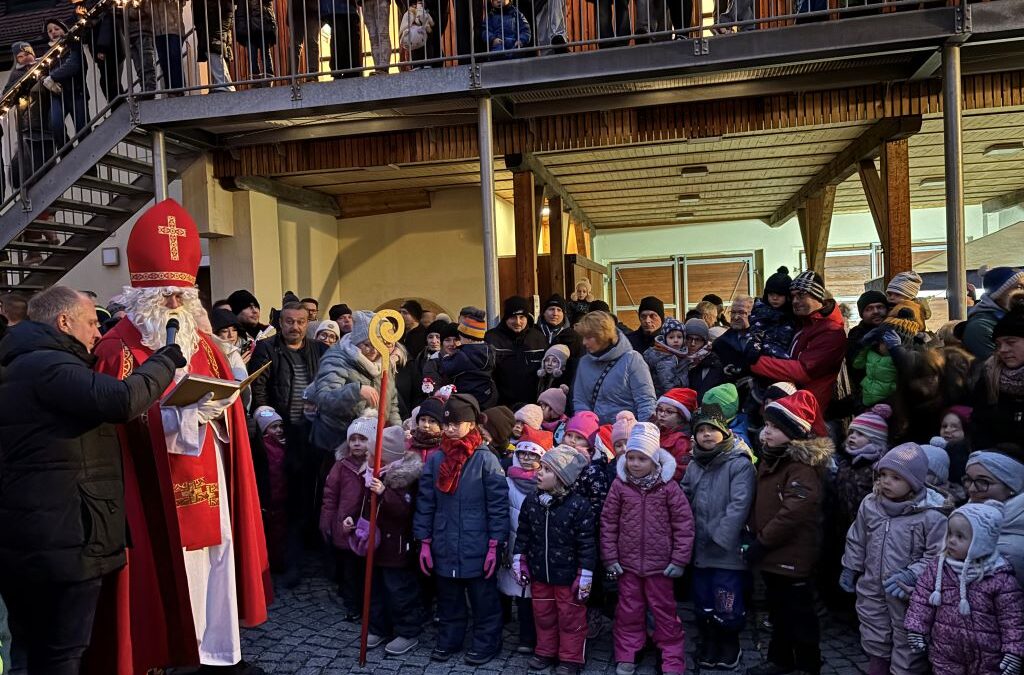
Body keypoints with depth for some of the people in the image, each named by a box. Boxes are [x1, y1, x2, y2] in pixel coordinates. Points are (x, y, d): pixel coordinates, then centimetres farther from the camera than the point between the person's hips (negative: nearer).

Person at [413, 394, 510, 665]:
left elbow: (498, 505, -10)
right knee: (448, 600, 20)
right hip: (444, 547, 4)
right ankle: (449, 639, 38)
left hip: (477, 548, -4)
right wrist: (425, 543, 3)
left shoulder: (486, 459, -11)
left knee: (483, 600, 11)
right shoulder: (435, 460, 1)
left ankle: (486, 643, 29)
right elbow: (425, 503, 5)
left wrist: (494, 546, -11)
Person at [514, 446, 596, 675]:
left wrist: (585, 574, -14)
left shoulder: (579, 505, -20)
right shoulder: (531, 501, -4)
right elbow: (523, 533, 7)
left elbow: (587, 543, -16)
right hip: (539, 572, 5)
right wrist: (519, 560, 7)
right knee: (543, 614, 20)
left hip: (568, 575, -5)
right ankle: (546, 651, 39)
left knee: (570, 617, 11)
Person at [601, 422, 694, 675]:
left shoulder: (669, 487, -9)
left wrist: (679, 559, -7)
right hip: (627, 562, 2)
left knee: (664, 612, 11)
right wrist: (610, 558, -2)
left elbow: (684, 524, -6)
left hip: (660, 563, -1)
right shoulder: (619, 485, -5)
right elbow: (608, 523, -1)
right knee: (628, 611, 14)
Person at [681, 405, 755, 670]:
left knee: (728, 606, 3)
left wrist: (720, 538, -20)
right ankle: (709, 641, 36)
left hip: (728, 551, -6)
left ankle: (730, 644, 27)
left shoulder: (740, 463, -10)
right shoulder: (694, 466, 11)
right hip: (700, 549, 6)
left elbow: (739, 505, -17)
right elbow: (684, 503, 11)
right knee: (703, 602, 16)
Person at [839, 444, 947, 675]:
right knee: (875, 646, 22)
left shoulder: (932, 514, -18)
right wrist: (850, 569, 15)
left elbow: (936, 556, -15)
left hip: (908, 595, -5)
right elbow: (857, 541, 11)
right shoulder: (869, 504, -2)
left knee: (907, 652, 9)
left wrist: (910, 575, -23)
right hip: (872, 591, 5)